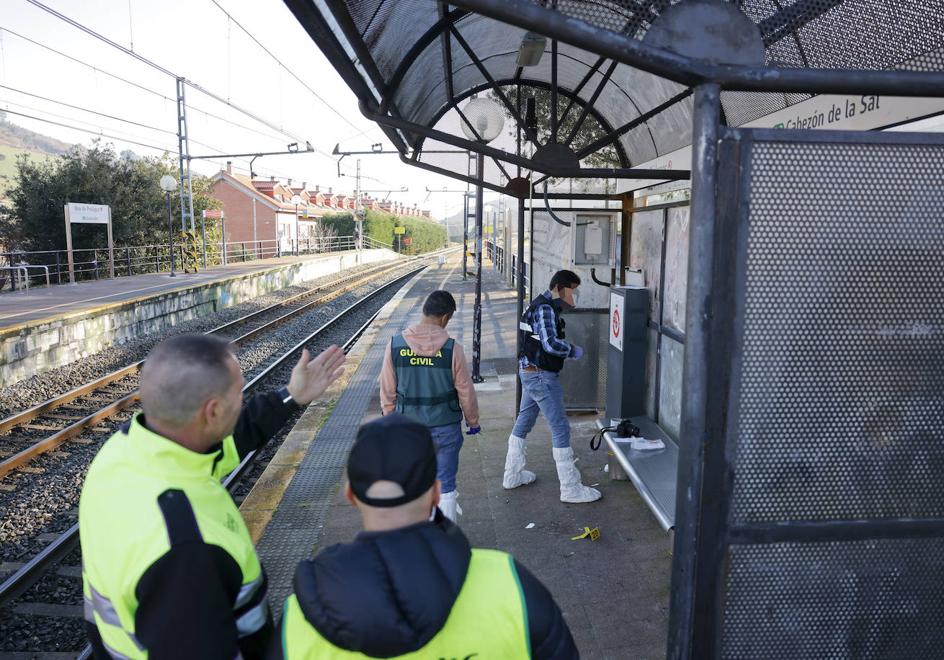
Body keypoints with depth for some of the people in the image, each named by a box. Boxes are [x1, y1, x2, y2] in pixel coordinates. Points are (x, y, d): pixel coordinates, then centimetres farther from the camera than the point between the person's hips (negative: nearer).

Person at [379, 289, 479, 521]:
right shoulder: (452, 348, -14)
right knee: (446, 486, 11)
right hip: (445, 428, -2)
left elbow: (387, 391, 0)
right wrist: (473, 421, 11)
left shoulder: (395, 345, -8)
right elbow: (466, 391, -5)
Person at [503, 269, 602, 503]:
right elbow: (551, 344, -27)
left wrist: (566, 347, 6)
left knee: (523, 422, 18)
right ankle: (571, 488, 2)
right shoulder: (545, 309, -18)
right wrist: (573, 350, -11)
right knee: (560, 427, -5)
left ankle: (512, 475, 31)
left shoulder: (541, 305, 13)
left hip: (530, 372, 11)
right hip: (542, 376, -11)